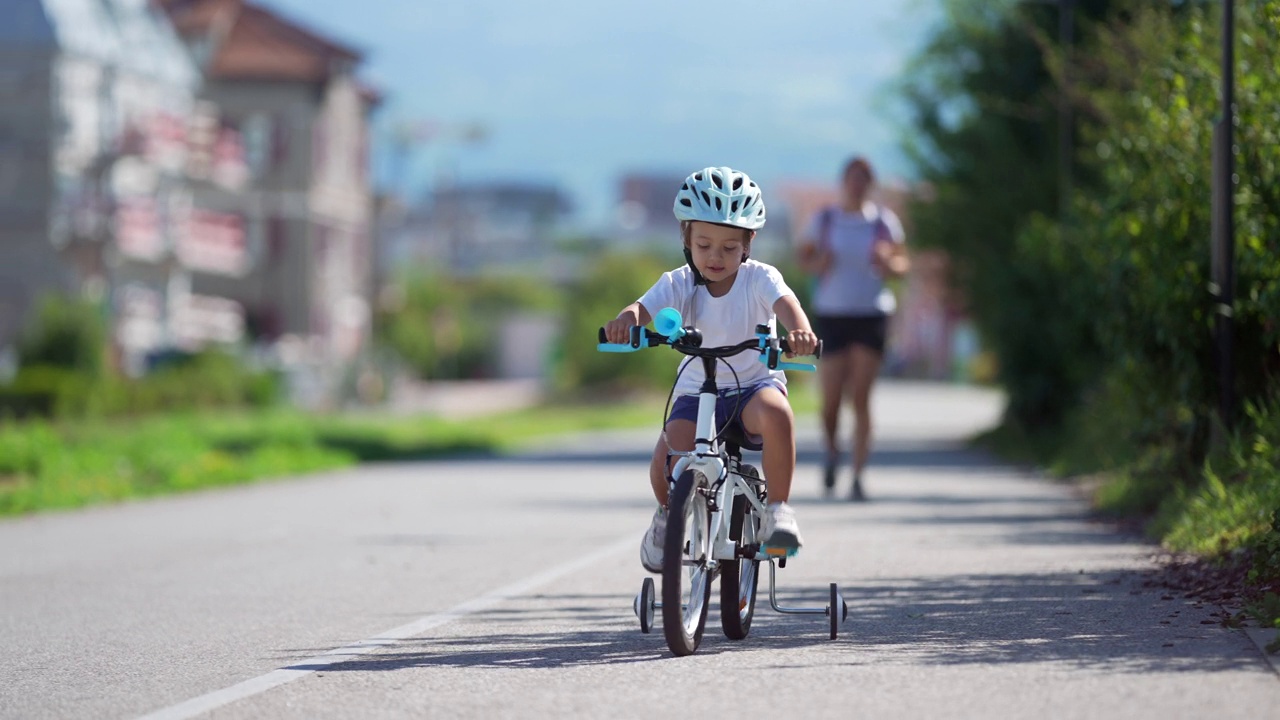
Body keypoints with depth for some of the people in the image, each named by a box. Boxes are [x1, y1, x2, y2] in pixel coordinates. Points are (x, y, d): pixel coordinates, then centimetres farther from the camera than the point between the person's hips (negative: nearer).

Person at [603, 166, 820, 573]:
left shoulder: (759, 279, -7)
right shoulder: (680, 284, -2)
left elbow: (785, 303, -27)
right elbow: (644, 308, -18)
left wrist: (799, 330, -51)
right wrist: (626, 320, -45)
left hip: (754, 383, -2)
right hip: (697, 390, 2)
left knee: (775, 412, -38)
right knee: (669, 452, -26)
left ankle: (778, 508, -23)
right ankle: (667, 514, 10)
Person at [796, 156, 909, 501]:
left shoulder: (883, 221, 3)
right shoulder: (825, 220, 4)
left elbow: (902, 262, 8)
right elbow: (804, 256, 11)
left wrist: (888, 263, -14)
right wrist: (818, 264, -12)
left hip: (871, 314, -1)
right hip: (831, 314, 1)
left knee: (861, 398, -7)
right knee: (831, 399, -2)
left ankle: (858, 478, -5)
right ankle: (832, 452, 30)